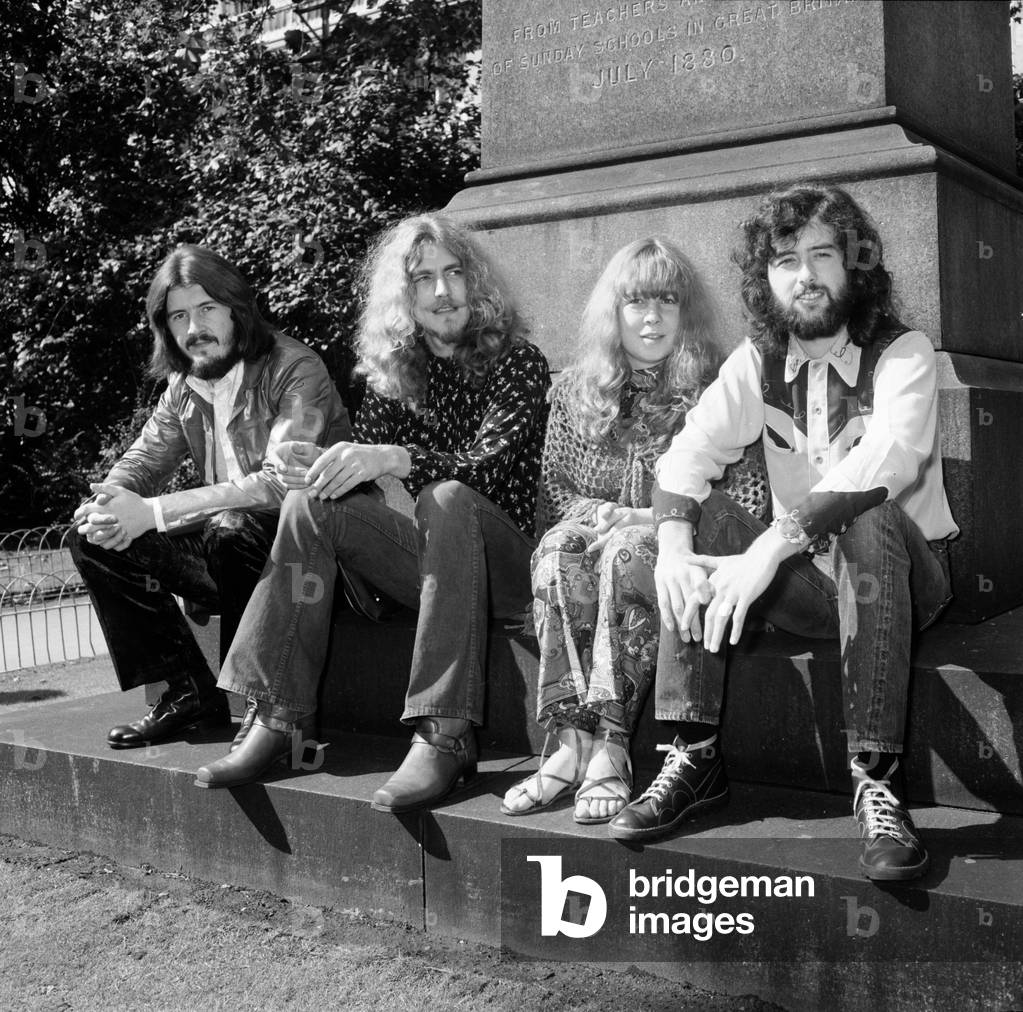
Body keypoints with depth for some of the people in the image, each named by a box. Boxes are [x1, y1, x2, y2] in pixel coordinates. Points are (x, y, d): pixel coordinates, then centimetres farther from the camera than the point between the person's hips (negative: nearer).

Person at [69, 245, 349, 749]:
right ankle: (189, 692, -2)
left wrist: (151, 512, -30)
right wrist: (108, 505, -18)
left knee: (232, 531, -37)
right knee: (91, 538, -4)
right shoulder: (185, 384, 8)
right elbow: (142, 460, 9)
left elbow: (281, 482, -28)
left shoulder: (295, 370, -16)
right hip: (227, 554, 8)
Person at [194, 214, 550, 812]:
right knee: (311, 505, -14)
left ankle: (445, 739, -41)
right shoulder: (394, 371, 11)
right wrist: (316, 468, -16)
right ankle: (279, 720, -20)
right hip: (432, 559, 5)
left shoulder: (517, 360, -4)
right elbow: (364, 468, 7)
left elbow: (490, 464, -19)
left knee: (448, 499, -35)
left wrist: (393, 458, -34)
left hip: (508, 560, -5)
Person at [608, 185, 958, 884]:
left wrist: (771, 546, -42)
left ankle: (878, 780, -32)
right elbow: (692, 450, -11)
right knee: (701, 516, -19)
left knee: (868, 518, -35)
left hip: (905, 573, -4)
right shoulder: (757, 362, 3)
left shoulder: (903, 354, -12)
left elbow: (888, 459, -32)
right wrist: (674, 545, -32)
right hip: (805, 577, 4)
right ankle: (696, 757, -19)